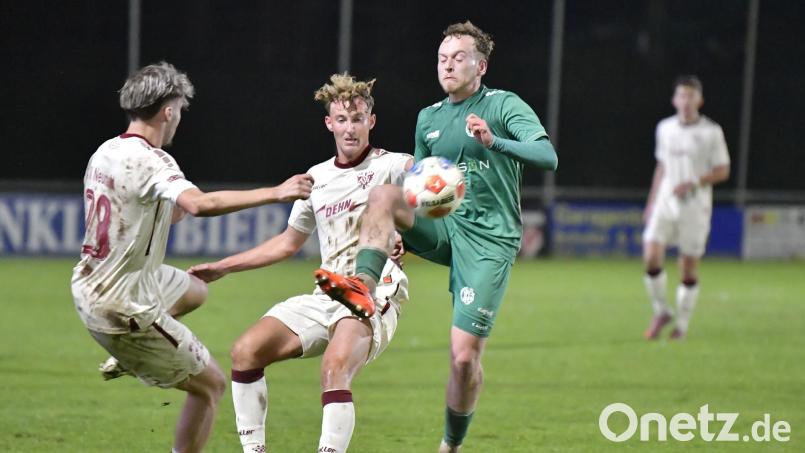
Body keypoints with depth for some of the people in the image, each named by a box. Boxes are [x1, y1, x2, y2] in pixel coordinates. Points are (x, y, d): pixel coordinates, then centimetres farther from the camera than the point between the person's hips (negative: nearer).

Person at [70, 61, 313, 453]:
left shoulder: (105, 153, 4)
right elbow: (200, 204, -42)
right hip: (127, 309, -9)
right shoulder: (150, 161, -24)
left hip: (90, 286, 9)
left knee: (195, 290, 34)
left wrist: (166, 213, 27)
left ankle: (127, 358, 30)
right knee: (210, 385, 5)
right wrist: (275, 193, -37)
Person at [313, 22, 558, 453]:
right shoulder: (428, 118, 15)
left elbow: (548, 158, -18)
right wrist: (401, 231, 11)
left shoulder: (504, 105, -3)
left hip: (489, 240, -5)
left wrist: (495, 142, -34)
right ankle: (363, 286, -38)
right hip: (442, 227, 5)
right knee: (384, 193, -25)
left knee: (464, 355, -10)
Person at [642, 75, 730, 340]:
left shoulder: (712, 132, -3)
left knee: (689, 267, -1)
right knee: (651, 256, -14)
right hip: (666, 201, 3)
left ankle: (682, 324, 13)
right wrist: (652, 201, 19)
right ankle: (660, 312, 5)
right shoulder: (665, 128, 9)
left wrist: (693, 183, -16)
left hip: (695, 206, -3)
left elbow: (722, 171, -2)